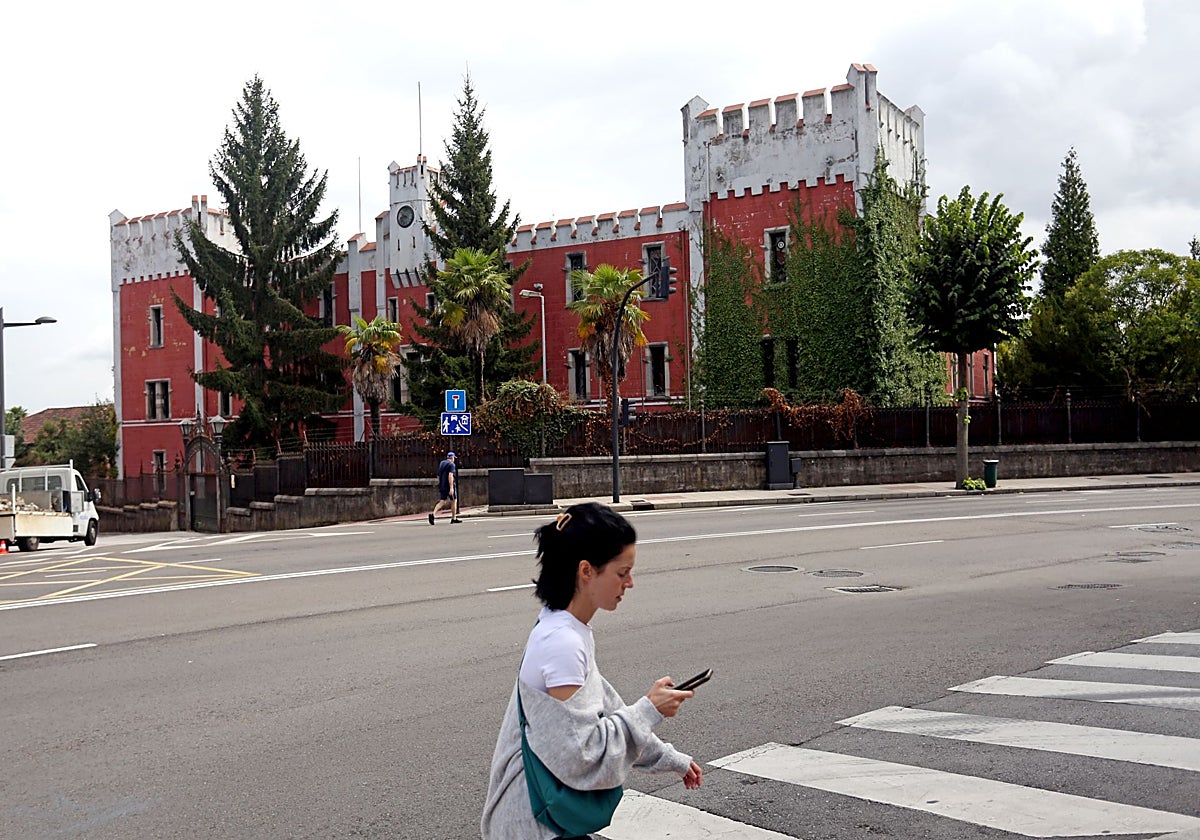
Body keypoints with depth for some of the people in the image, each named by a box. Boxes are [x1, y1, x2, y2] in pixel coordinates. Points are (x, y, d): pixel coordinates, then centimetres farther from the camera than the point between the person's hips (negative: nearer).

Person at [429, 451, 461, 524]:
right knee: (454, 501, 8)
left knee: (442, 501, 4)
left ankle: (433, 514, -19)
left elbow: (438, 476, 20)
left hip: (442, 486, 7)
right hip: (449, 485, -6)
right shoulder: (451, 464, -9)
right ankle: (453, 519, 14)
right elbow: (450, 476, -21)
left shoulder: (441, 463, 15)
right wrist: (451, 487, -25)